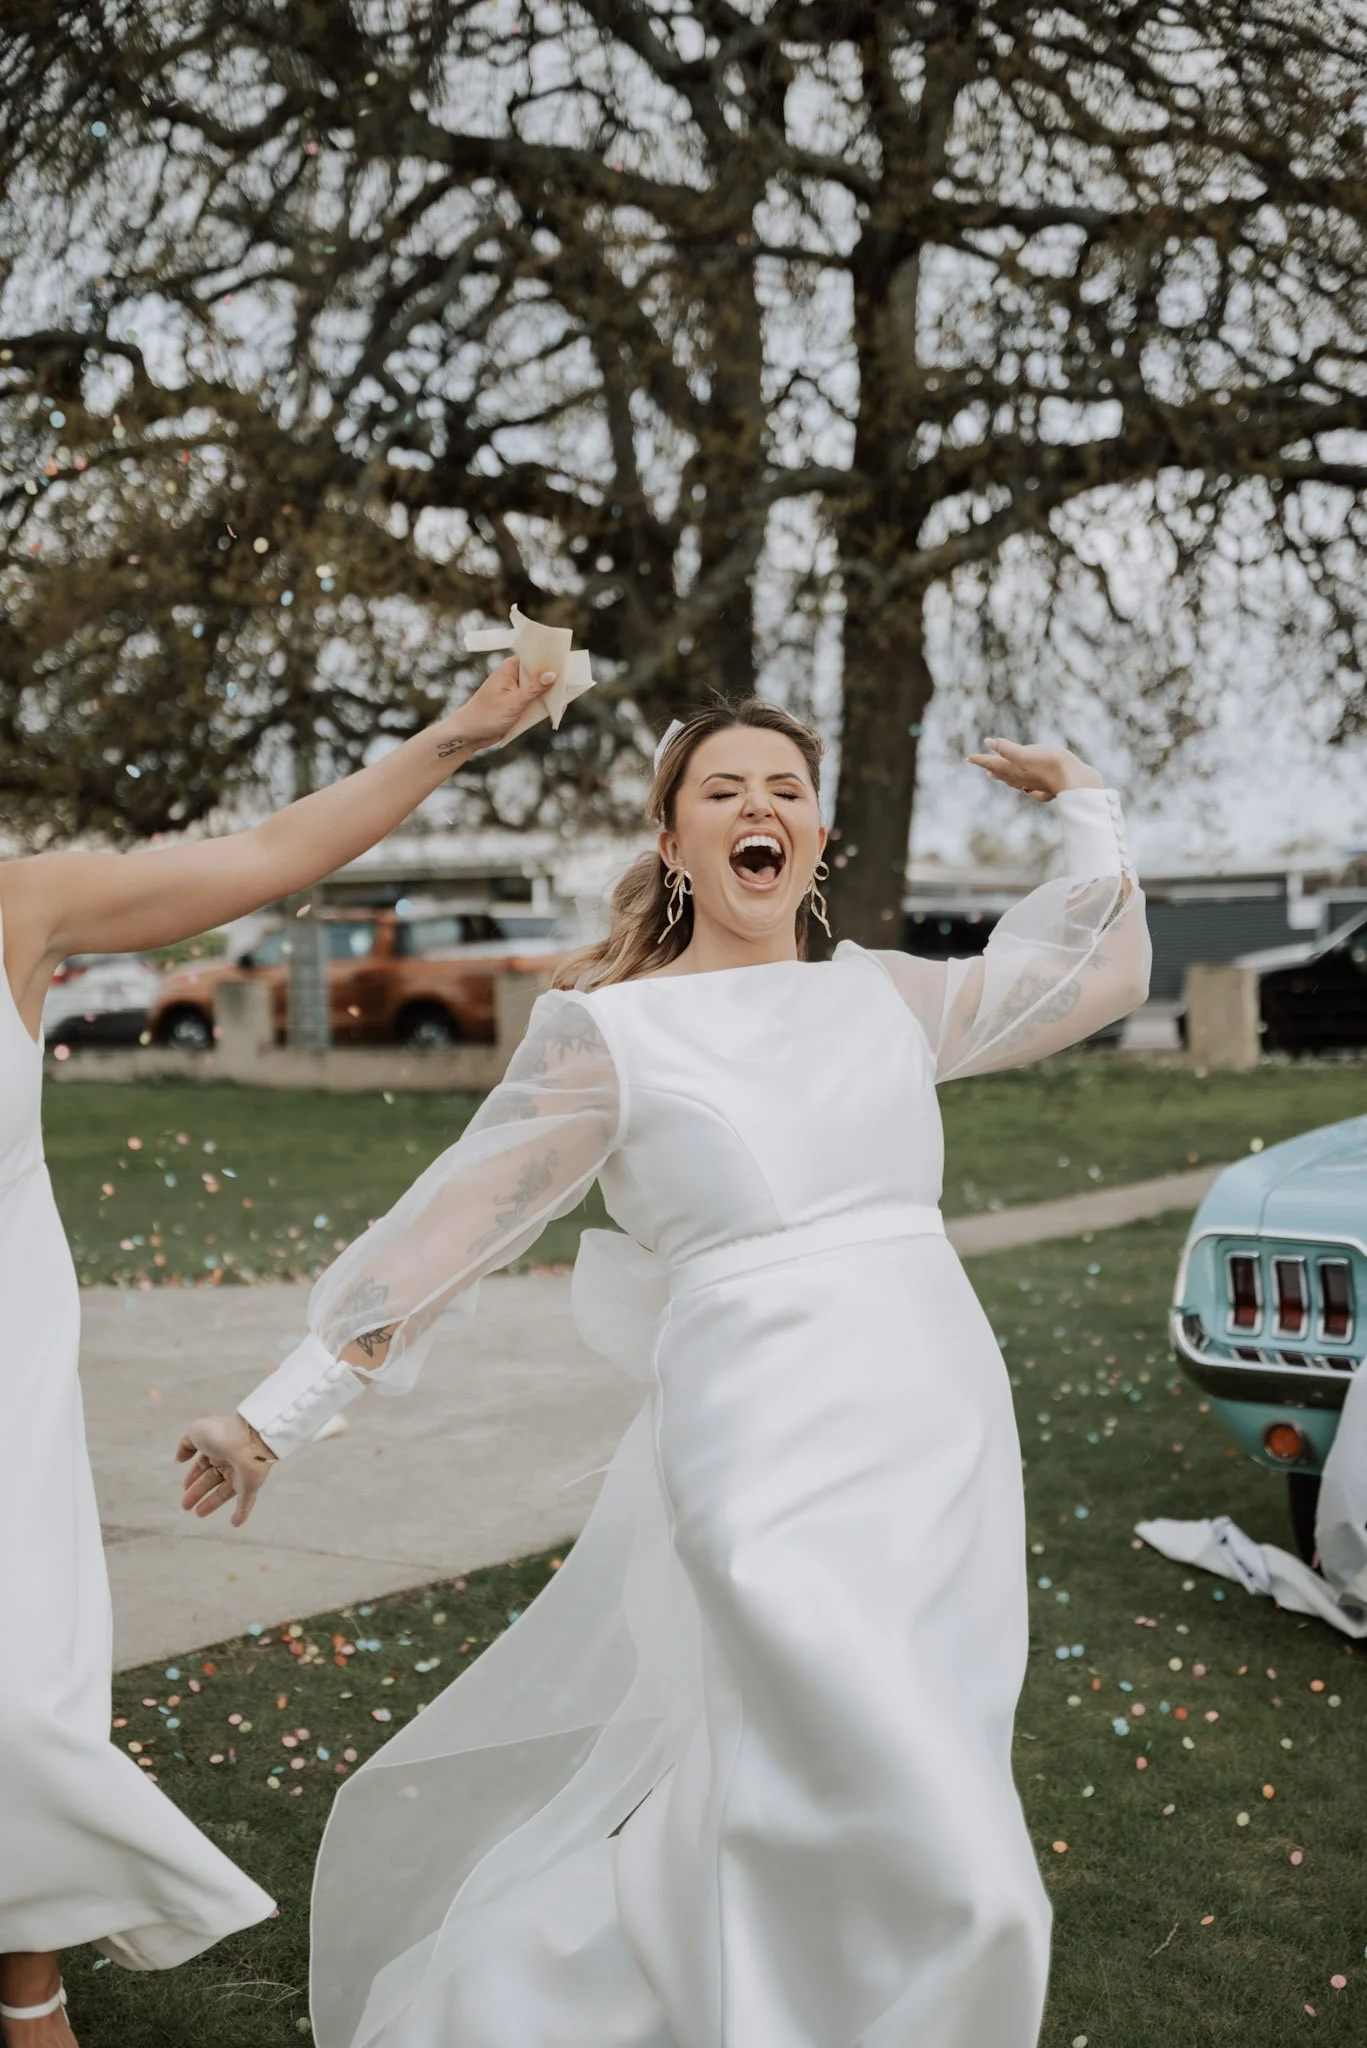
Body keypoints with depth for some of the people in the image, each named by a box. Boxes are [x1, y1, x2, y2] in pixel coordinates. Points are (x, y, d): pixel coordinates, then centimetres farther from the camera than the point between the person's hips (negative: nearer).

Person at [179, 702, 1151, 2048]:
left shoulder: (884, 997, 12)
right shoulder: (609, 1032, 1)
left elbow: (1101, 974, 25)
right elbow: (447, 1230, 2)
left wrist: (1083, 806, 23)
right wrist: (274, 1418, 4)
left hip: (948, 1444, 5)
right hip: (771, 1468, -5)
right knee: (919, 1864, -9)